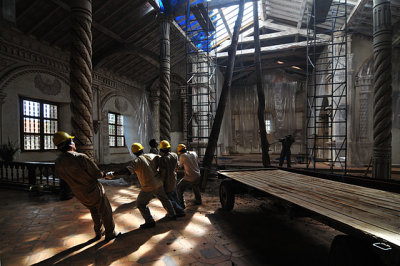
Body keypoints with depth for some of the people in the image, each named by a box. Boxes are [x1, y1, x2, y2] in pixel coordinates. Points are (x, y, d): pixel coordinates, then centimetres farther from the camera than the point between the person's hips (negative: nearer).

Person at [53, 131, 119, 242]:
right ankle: (110, 234, 27)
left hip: (80, 194, 7)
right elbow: (97, 173, -22)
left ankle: (99, 232, 41)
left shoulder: (58, 163, -9)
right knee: (106, 212, 14)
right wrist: (103, 174, 1)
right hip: (94, 191, -6)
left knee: (94, 212, 29)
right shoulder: (81, 158, -30)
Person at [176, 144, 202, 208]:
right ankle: (198, 200, 46)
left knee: (179, 189, 10)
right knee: (196, 188, 32)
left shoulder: (182, 156, -10)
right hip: (198, 177, 6)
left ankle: (182, 204, 11)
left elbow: (181, 166, 3)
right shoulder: (194, 153, 4)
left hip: (189, 178, -6)